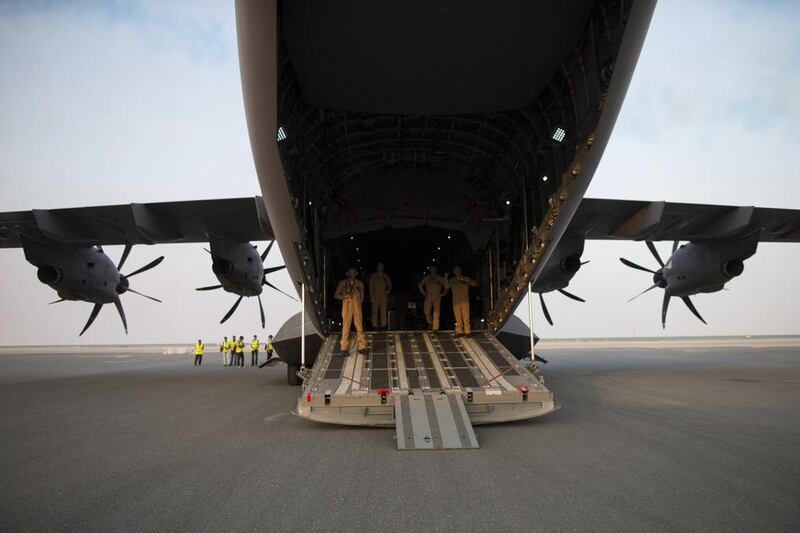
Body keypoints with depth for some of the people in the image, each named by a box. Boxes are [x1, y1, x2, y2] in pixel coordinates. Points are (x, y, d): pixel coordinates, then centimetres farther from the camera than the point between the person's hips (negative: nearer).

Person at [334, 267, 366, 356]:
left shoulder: (359, 284, 10)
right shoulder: (342, 283, 6)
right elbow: (336, 295, 4)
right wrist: (345, 296, -9)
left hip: (357, 306, 1)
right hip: (346, 306, -1)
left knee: (359, 326, -2)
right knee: (346, 326, -5)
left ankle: (362, 346, 7)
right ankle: (344, 348, 0)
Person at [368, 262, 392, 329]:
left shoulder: (385, 276, 15)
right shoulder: (373, 276, 7)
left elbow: (389, 284, 25)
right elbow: (370, 286, 2)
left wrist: (388, 291, 9)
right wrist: (372, 296, -7)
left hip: (383, 296, 3)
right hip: (376, 295, -3)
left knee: (383, 311, -2)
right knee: (375, 311, -7)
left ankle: (383, 325, 0)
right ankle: (375, 325, -7)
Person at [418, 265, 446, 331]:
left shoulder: (440, 278, 6)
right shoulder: (426, 278, 9)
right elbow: (420, 285, 19)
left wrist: (442, 294, 3)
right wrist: (424, 293, 9)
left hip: (437, 298, -1)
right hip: (428, 297, 1)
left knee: (436, 313, -8)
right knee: (427, 311, -11)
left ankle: (435, 328, -5)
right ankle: (430, 323, 16)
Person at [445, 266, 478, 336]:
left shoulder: (466, 278, 10)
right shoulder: (452, 280, 14)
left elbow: (475, 284, 2)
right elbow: (446, 287, 2)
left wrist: (467, 280, -13)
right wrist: (446, 277, -5)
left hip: (465, 300, -1)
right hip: (456, 301, 2)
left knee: (466, 316, -11)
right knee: (458, 317, -3)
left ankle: (467, 331, -8)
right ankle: (459, 331, 3)